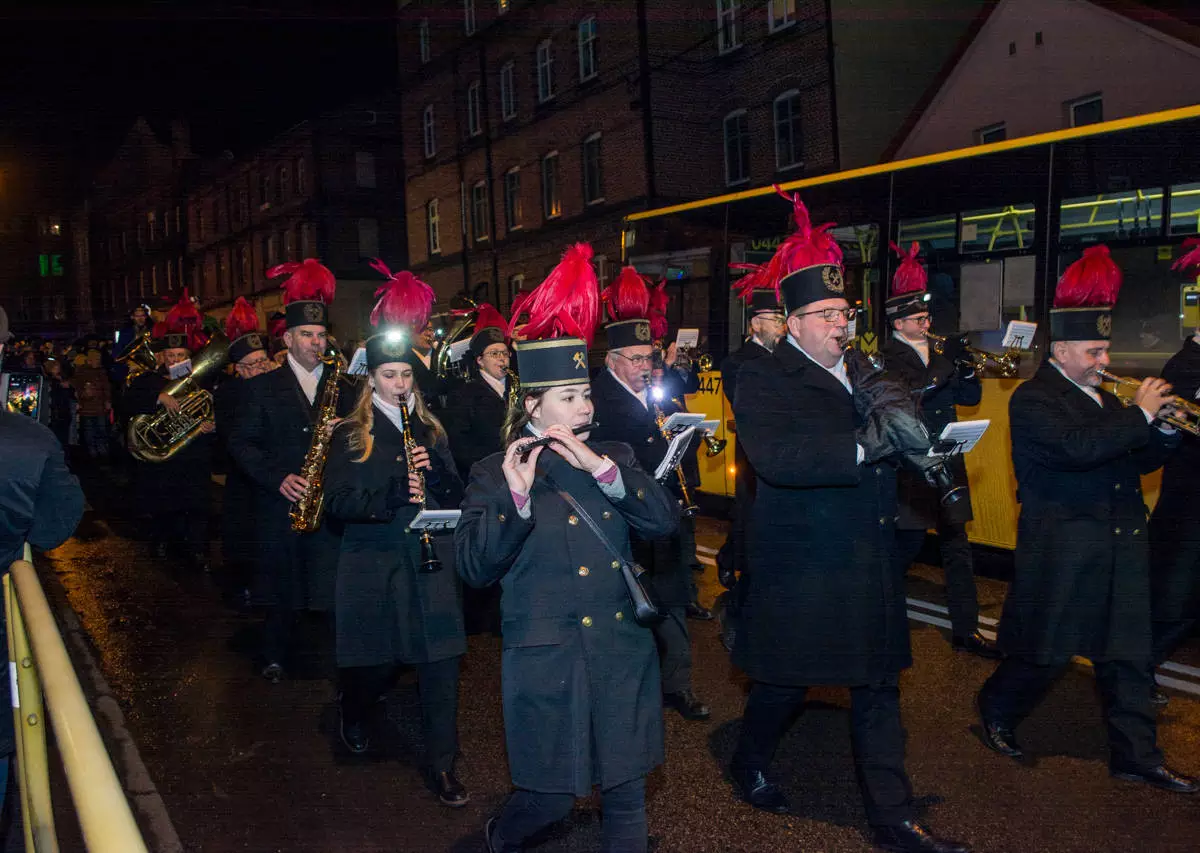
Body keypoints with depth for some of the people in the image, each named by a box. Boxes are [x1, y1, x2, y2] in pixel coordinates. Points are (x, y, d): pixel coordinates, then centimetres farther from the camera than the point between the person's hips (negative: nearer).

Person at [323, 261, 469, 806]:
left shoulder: (430, 431, 11)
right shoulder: (351, 435, 2)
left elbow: (455, 497, 9)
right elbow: (338, 503, -9)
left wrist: (435, 471, -12)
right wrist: (393, 493, -24)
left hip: (430, 566, 2)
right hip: (372, 566, -2)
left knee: (440, 664, -1)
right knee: (376, 662, 8)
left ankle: (442, 766, 13)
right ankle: (354, 712, 44)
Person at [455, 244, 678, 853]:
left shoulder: (612, 456, 7)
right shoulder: (494, 474, -4)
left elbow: (664, 521, -6)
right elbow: (473, 568, -11)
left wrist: (600, 467, -18)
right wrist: (515, 496, -24)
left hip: (621, 651, 4)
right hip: (546, 659, -3)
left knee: (626, 791, 12)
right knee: (551, 797, 10)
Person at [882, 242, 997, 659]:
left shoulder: (941, 351, 12)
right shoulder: (890, 357, -6)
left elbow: (970, 397, 11)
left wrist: (966, 367, -7)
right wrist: (941, 372, -25)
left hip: (947, 464, 6)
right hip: (910, 466, -6)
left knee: (957, 549, 9)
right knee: (905, 546, 3)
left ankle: (966, 629, 16)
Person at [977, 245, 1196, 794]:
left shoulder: (1102, 397, 16)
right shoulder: (1034, 398, -10)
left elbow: (1137, 461, 16)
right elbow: (1077, 447, -27)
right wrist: (1141, 414, -19)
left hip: (1119, 547, 8)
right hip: (1062, 550, -8)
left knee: (1128, 653, 10)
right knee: (1047, 652, 3)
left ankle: (1135, 756, 20)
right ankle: (997, 713, 27)